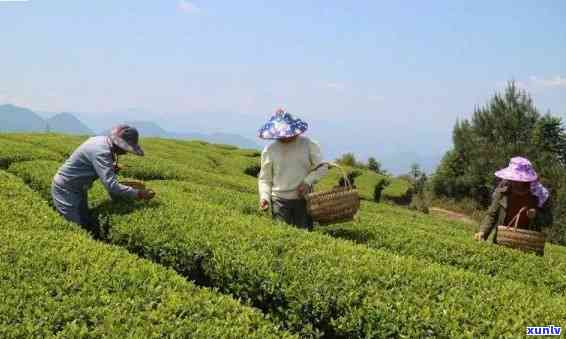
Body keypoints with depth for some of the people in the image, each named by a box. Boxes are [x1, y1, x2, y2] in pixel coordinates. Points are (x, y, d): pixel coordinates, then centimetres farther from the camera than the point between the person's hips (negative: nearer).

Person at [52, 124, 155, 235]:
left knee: (87, 225, 11)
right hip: (66, 190, -10)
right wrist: (138, 194, -36)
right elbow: (111, 185, -36)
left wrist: (111, 168, -7)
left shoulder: (102, 140, -1)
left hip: (78, 189, 10)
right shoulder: (101, 151, -29)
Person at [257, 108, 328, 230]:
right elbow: (264, 178, 9)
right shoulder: (269, 150, 2)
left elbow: (322, 167, 4)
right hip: (279, 200, 0)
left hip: (304, 198, 0)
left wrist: (308, 182, -11)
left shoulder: (308, 144, 1)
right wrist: (264, 197, -7)